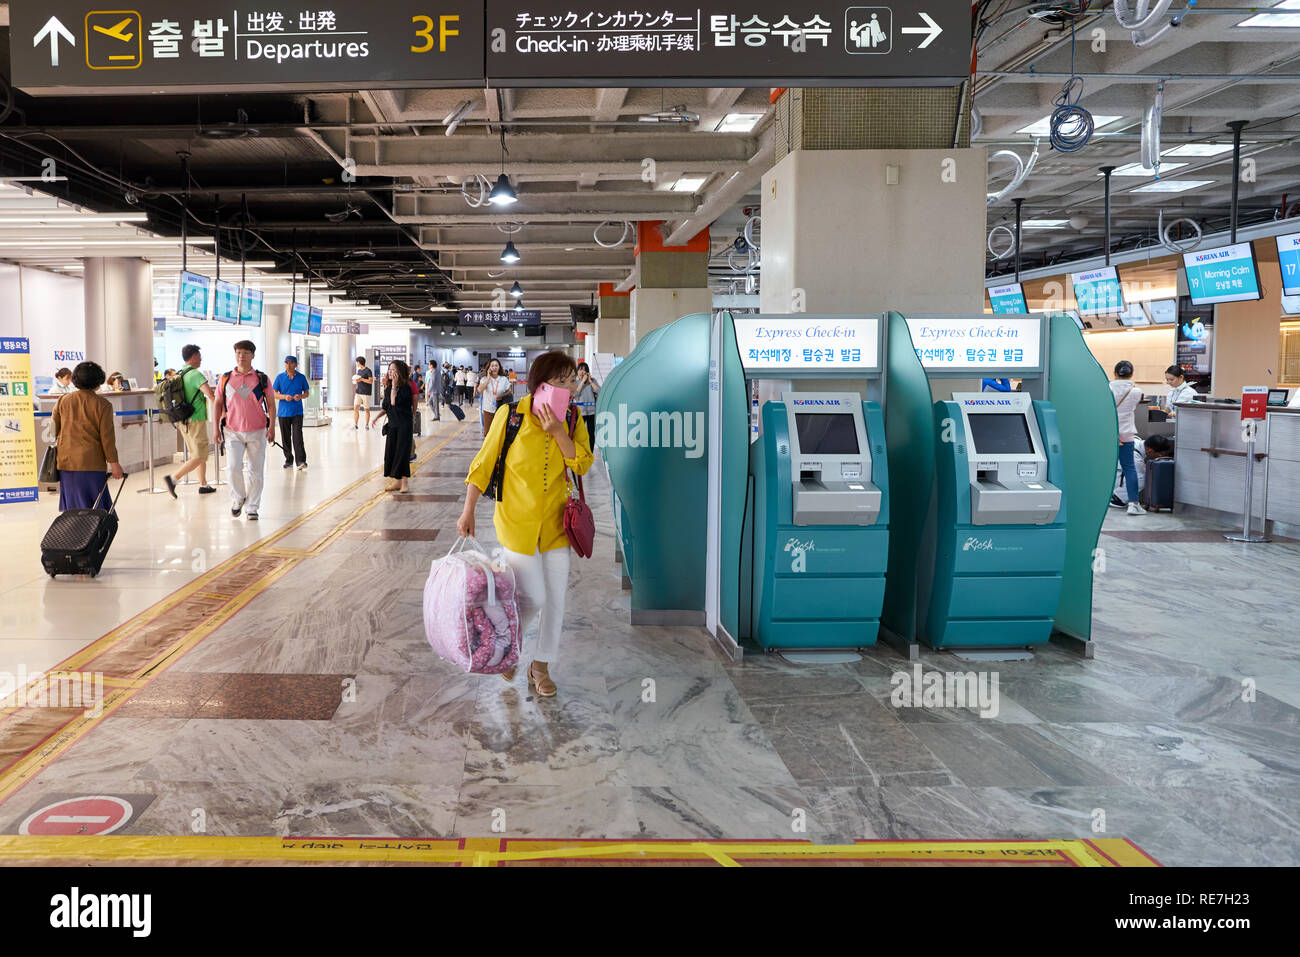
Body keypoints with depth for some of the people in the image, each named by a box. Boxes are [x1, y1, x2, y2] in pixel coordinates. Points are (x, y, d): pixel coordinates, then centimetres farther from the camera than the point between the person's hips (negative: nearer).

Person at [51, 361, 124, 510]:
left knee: (72, 507, 11)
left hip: (65, 462, 5)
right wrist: (113, 463, -3)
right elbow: (107, 436, -8)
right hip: (91, 464, -5)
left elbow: (53, 429, 12)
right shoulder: (102, 404, -7)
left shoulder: (63, 400, 7)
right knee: (96, 507, -1)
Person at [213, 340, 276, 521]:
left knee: (255, 471, 3)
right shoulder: (225, 379, 5)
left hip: (257, 431, 0)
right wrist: (216, 428, 6)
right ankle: (237, 499, 12)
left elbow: (271, 404, 6)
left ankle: (252, 508, 14)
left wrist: (272, 427, -6)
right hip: (233, 431, 0)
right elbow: (218, 404, 12)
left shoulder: (261, 379, 2)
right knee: (234, 467, -13)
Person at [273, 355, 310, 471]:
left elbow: (307, 392, 11)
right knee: (285, 438, 5)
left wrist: (301, 396, -11)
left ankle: (301, 461, -14)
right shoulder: (280, 377, 4)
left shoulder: (301, 377, 5)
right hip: (283, 412, 2)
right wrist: (284, 397, -16)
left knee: (297, 437, -12)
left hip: (297, 412, -1)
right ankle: (289, 460, 16)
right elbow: (274, 393, 4)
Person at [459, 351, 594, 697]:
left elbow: (582, 464, -10)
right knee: (532, 597, -5)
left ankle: (541, 666, 24)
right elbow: (483, 463, -5)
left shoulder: (572, 418, -2)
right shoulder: (511, 415, -12)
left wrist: (557, 432, -21)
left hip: (554, 522, 4)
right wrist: (468, 511, -6)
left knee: (555, 597, 5)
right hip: (517, 521, -3)